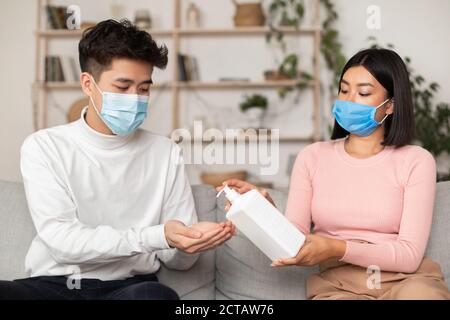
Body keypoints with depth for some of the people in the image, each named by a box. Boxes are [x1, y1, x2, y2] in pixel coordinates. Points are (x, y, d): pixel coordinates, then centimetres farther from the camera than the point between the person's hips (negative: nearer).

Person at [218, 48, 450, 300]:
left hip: (406, 279, 0)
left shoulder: (415, 161, 2)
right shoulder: (313, 157, 9)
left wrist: (339, 249, -22)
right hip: (338, 283, 1)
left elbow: (410, 255, -7)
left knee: (419, 292, -35)